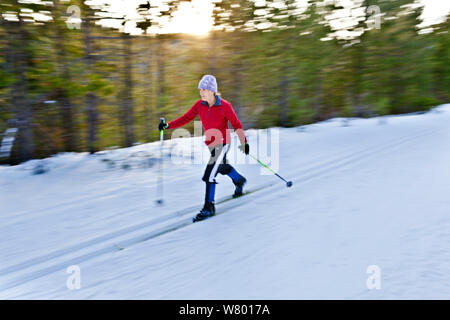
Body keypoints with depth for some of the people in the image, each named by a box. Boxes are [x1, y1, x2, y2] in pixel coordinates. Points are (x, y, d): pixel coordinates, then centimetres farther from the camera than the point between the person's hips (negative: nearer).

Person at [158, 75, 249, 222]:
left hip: (222, 143, -6)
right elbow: (186, 118, -4)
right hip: (210, 144, 6)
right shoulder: (199, 105, -4)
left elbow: (236, 124, -8)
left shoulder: (224, 106, -17)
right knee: (223, 167, 28)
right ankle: (239, 181, 59)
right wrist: (168, 125, -17)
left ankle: (208, 208, -3)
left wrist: (244, 142, -3)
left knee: (209, 175, -15)